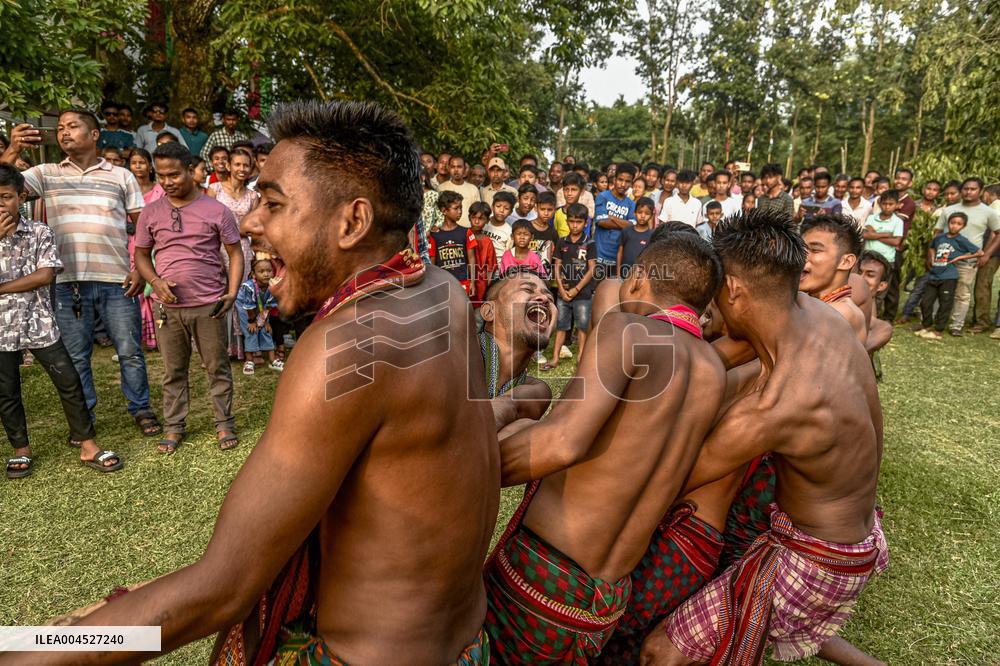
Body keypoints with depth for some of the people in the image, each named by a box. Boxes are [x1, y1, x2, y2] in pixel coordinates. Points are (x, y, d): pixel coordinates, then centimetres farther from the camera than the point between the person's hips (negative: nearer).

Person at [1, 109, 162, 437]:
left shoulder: (121, 176, 7)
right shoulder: (46, 174, 10)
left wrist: (141, 270, -4)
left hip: (117, 280, -1)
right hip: (68, 281, 2)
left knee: (130, 351, 5)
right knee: (75, 356, 10)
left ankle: (141, 409, 22)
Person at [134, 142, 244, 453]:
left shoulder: (217, 211, -1)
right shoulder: (150, 213, 6)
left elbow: (235, 253, 2)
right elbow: (141, 255, 12)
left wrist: (232, 293, -9)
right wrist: (156, 282, -8)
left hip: (209, 305, -2)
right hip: (167, 306, 2)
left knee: (218, 368, 6)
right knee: (173, 372, 11)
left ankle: (224, 424, 20)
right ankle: (174, 427, 24)